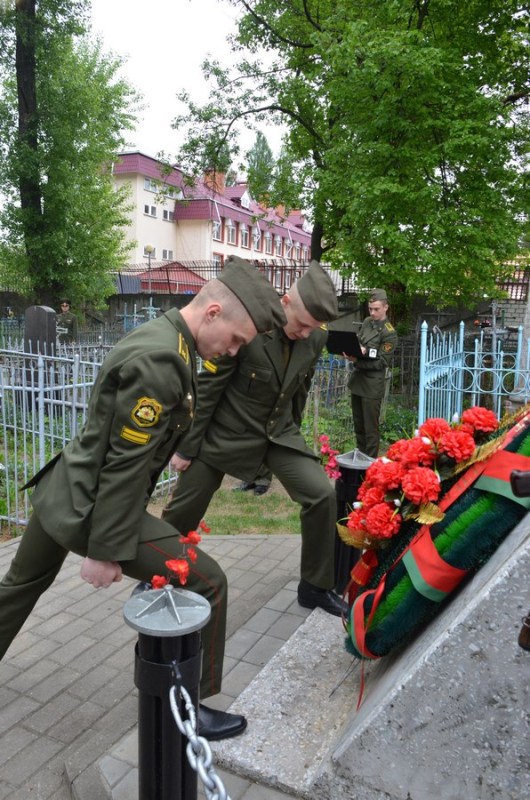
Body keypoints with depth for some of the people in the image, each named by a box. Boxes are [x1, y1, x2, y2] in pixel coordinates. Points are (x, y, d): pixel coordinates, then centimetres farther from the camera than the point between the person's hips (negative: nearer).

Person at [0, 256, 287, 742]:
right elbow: (124, 465, -25)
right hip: (89, 505, -10)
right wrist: (107, 550, -19)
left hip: (63, 490, 11)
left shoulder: (161, 338, 4)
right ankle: (187, 709, 14)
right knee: (204, 582, -3)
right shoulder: (158, 360, -26)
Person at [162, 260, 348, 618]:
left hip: (279, 431, 4)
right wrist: (186, 447, -10)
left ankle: (316, 587, 12)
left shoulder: (317, 336, -8)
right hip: (226, 432, -4)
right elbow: (206, 390, -17)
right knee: (183, 511, 8)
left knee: (323, 496, -8)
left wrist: (291, 435, 16)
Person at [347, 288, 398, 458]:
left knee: (370, 427, 1)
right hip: (357, 379, 7)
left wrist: (357, 361, -25)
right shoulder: (366, 322, 8)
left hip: (372, 385, -7)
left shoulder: (389, 333, -11)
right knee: (358, 424, 17)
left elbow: (381, 362, -14)